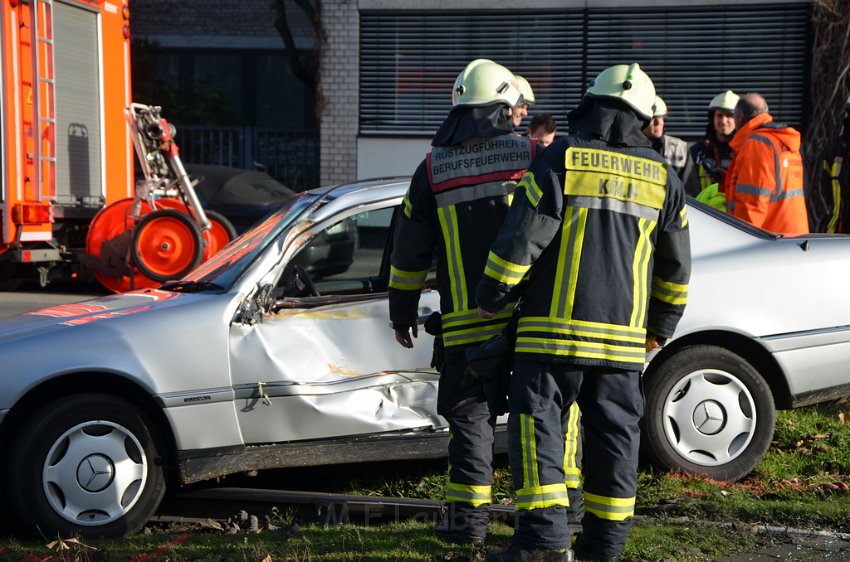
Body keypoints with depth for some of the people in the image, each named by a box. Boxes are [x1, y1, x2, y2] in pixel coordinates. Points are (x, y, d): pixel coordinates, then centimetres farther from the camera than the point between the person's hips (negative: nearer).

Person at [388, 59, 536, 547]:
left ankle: (468, 517, 8)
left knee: (470, 415, 9)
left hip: (466, 324, 0)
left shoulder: (432, 169, 5)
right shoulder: (534, 156, 1)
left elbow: (409, 252, 9)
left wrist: (402, 312, 20)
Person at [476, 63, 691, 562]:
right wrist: (661, 327, 26)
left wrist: (492, 297, 2)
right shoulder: (663, 177, 10)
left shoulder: (561, 159, -4)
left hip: (553, 328, -4)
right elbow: (676, 264, 15)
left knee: (537, 422, 1)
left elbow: (521, 237, -10)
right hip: (624, 337, 4)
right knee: (614, 432, 10)